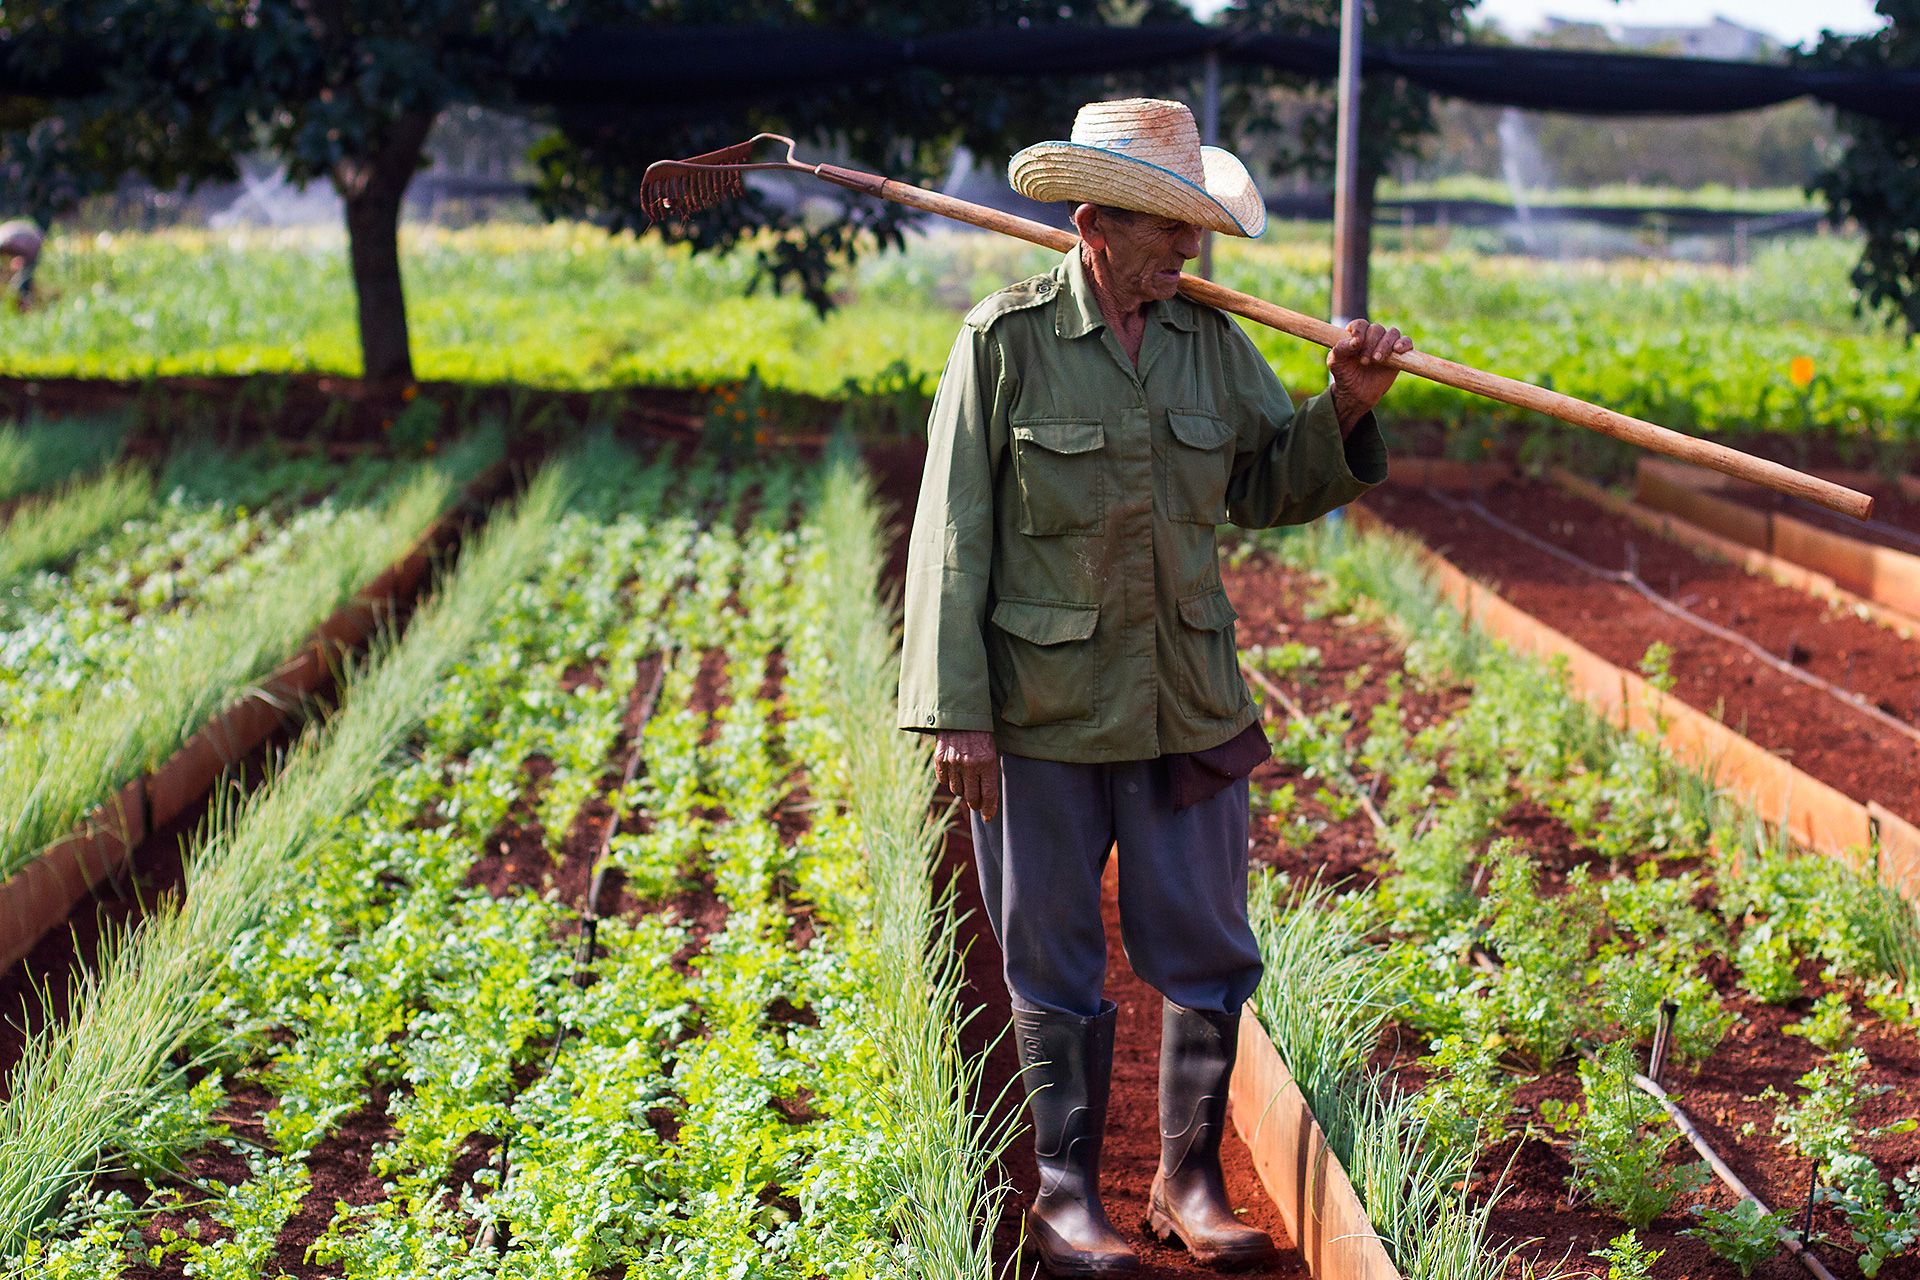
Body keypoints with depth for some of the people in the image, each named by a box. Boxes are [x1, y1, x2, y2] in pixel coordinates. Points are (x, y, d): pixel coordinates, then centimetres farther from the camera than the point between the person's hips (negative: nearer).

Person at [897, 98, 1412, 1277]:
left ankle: (1190, 1179, 26)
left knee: (1206, 953, 9)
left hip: (1190, 704, 4)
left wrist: (1345, 412, -9)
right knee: (1057, 964, 8)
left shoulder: (1213, 339, 3)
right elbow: (955, 536, -8)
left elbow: (1269, 490, 11)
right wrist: (957, 713, -11)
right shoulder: (1006, 341, -8)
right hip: (1043, 709, -4)